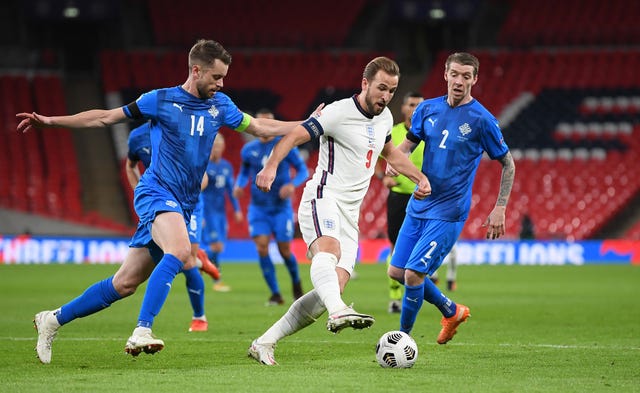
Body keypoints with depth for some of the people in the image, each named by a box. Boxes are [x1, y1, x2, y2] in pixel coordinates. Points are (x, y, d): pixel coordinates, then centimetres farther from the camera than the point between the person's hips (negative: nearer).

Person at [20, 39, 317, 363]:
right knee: (180, 251, -35)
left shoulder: (219, 105, 13)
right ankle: (142, 331, -39)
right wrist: (49, 121, 2)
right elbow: (105, 117, 5)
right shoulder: (160, 100, -1)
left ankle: (54, 319, 19)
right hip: (156, 192, -6)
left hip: (182, 206, 6)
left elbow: (259, 127, 22)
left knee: (125, 283, 5)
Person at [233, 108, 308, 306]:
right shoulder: (248, 149, 4)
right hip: (258, 208, 2)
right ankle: (275, 294, -5)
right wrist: (239, 185, -4)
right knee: (262, 248, -13)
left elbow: (303, 170, -4)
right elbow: (244, 172, 18)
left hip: (281, 208, -2)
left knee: (284, 251, 0)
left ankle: (296, 282, 31)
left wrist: (292, 184, -23)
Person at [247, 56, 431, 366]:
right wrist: (271, 166, -32)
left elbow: (390, 153, 36)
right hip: (323, 199, -7)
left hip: (349, 213, 7)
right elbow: (293, 137, -16)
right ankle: (339, 312, -67)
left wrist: (420, 177, 26)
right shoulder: (339, 112, -9)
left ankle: (264, 343, -2)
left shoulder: (385, 117, 15)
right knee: (328, 248, -39)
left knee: (335, 287, -8)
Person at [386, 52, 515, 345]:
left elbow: (508, 164, -2)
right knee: (396, 272, 9)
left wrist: (500, 209, -7)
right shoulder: (428, 109, 3)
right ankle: (451, 311, 30)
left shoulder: (482, 120, -10)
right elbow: (408, 143, 14)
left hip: (448, 212, -6)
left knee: (413, 274, -13)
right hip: (418, 206, 6)